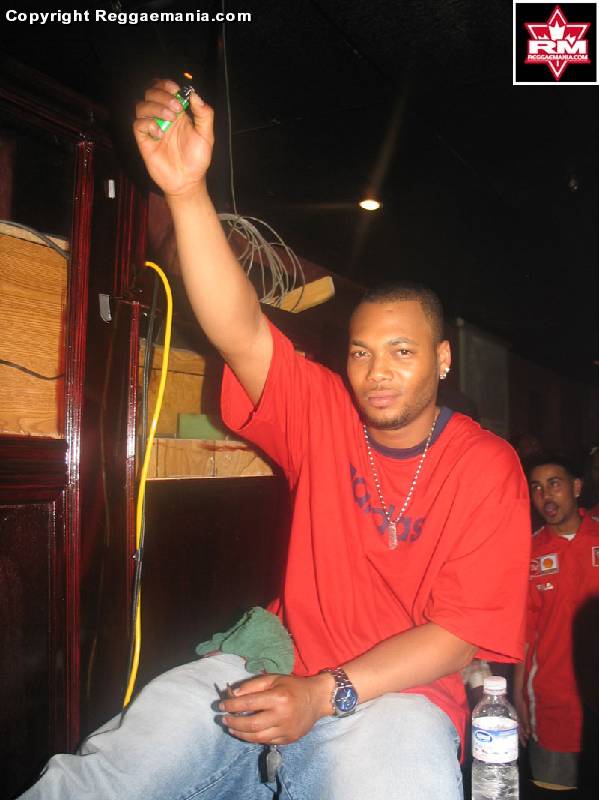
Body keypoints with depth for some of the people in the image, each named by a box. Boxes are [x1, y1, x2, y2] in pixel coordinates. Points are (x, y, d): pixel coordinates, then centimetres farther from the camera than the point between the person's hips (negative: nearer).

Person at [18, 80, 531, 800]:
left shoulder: (487, 467, -5)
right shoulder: (324, 411, 3)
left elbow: (464, 630, -9)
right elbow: (239, 333, -12)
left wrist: (325, 693, -19)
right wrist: (188, 191, -23)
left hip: (399, 695, -1)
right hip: (276, 666, 2)